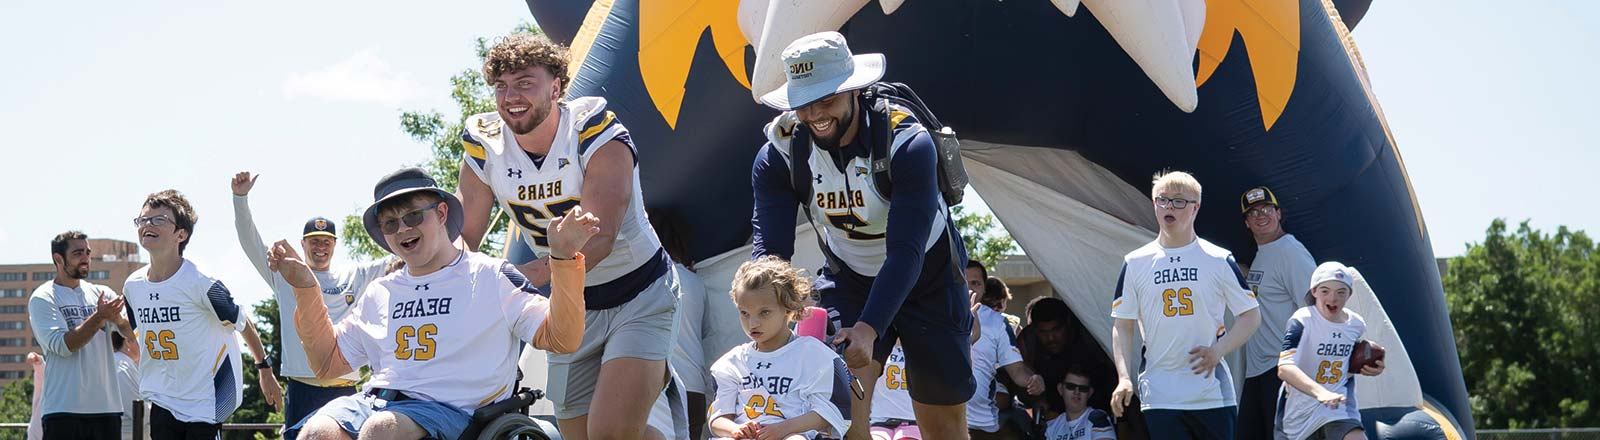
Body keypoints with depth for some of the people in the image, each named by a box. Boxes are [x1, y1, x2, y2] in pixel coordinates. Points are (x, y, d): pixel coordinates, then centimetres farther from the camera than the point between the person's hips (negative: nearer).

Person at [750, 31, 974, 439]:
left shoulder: (906, 144, -31)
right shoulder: (779, 155, -20)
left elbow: (905, 251, -36)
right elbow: (770, 245, -23)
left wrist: (869, 329, -47)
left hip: (928, 279, -2)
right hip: (849, 279, 2)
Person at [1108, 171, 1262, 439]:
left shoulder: (1219, 260, 2)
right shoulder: (1135, 263, 6)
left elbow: (1251, 316, 4)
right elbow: (1123, 326, 7)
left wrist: (1218, 351, -11)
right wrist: (1124, 378, -6)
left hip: (1213, 392, 0)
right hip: (1159, 395, 0)